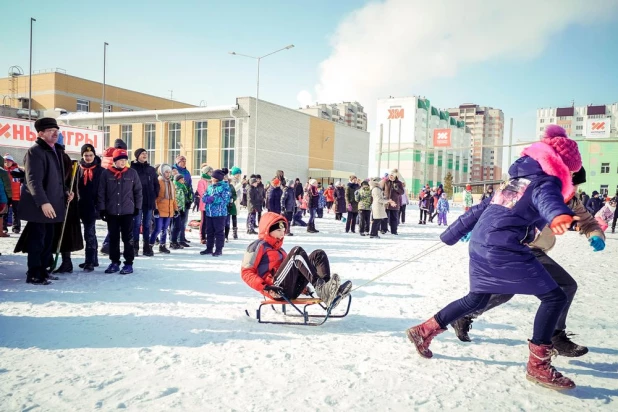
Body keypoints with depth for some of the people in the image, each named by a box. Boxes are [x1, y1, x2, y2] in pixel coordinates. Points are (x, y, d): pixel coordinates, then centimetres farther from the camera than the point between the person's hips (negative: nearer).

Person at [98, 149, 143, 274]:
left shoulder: (132, 173, 2)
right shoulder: (106, 173, 1)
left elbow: (138, 191, 6)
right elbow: (101, 192, 1)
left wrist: (137, 207, 2)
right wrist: (102, 209, -3)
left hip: (127, 211, -1)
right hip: (111, 212, 1)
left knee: (127, 238, 1)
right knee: (113, 238, 8)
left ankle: (129, 263, 6)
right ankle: (114, 262, 18)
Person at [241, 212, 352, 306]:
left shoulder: (279, 250, 32)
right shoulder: (258, 246, 8)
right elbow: (246, 273, -3)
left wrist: (303, 287, 16)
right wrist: (265, 288, -17)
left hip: (292, 291, 7)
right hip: (277, 291, -7)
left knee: (318, 254, -7)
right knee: (297, 251, -23)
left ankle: (328, 292, -33)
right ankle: (321, 288, -42)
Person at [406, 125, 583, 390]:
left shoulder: (517, 180, 24)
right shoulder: (546, 181, -1)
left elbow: (484, 208, 27)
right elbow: (547, 199, -28)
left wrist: (453, 234, 32)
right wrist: (558, 215, -52)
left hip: (481, 244, 9)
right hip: (504, 248, -9)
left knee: (476, 299, 24)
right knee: (554, 297, 0)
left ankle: (423, 331, 28)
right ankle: (538, 365, 3)